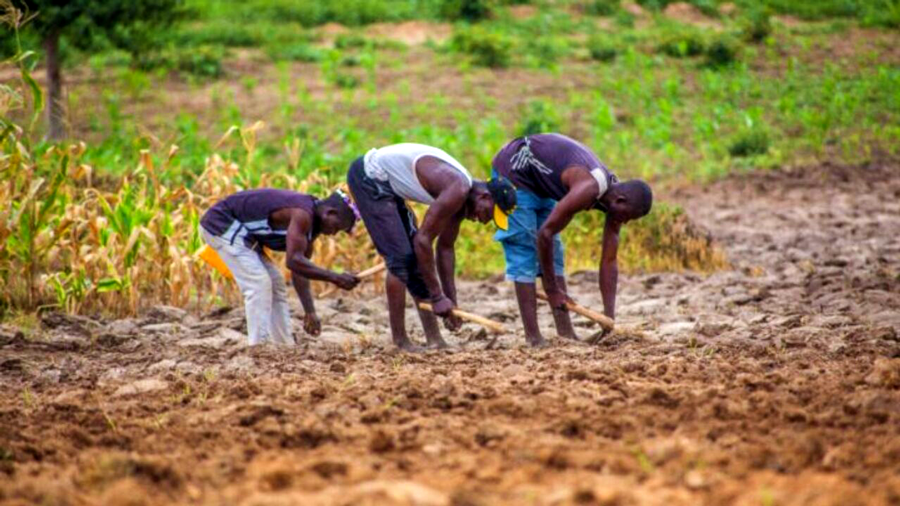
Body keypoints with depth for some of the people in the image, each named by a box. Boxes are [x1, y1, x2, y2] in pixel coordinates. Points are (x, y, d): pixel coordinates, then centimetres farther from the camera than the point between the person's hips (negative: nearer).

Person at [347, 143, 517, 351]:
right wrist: (438, 297, -20)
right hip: (369, 176, -10)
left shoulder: (461, 195, 4)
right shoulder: (457, 191, -25)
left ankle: (434, 339, 11)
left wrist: (451, 302, 11)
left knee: (416, 258, 9)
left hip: (385, 184, 10)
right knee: (400, 257, -14)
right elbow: (423, 240, -26)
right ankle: (400, 340, -8)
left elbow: (445, 248, 12)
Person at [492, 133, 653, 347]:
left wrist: (609, 317, -6)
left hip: (540, 183, 9)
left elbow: (609, 262, -3)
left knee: (554, 251, 5)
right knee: (525, 251, -13)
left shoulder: (614, 198, -8)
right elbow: (545, 233, -31)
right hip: (514, 169, -9)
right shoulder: (588, 190, -35)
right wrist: (551, 290, -21)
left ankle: (566, 333, 6)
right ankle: (533, 338, -14)